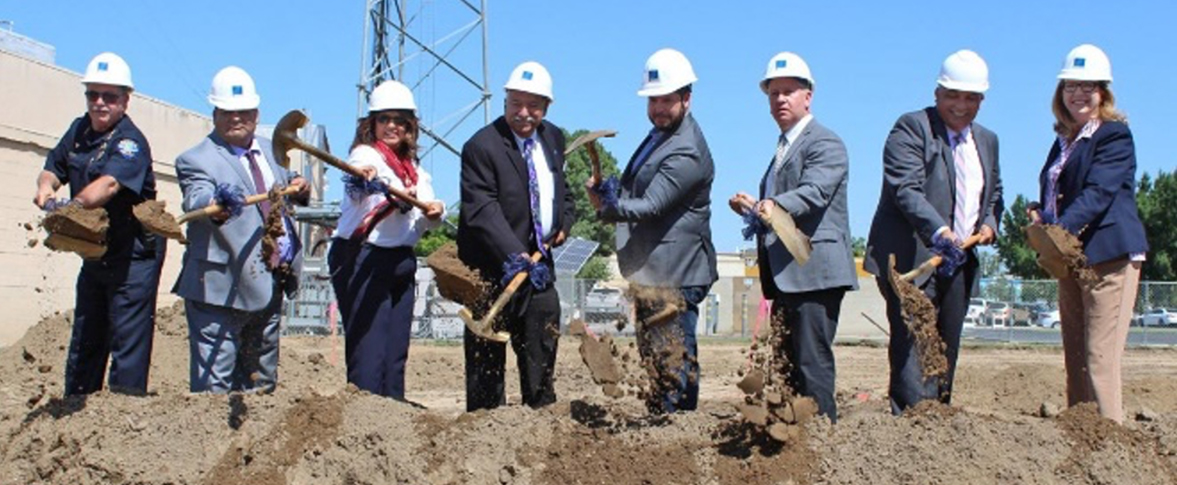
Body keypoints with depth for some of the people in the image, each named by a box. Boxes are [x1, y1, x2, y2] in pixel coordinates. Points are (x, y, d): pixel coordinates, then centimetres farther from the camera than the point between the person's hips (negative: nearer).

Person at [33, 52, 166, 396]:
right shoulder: (79, 130, 7)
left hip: (134, 255, -8)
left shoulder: (130, 142, -18)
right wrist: (46, 187, -12)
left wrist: (70, 206, -52)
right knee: (83, 340, 15)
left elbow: (109, 184, -35)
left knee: (128, 342, -6)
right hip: (94, 252, 8)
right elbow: (53, 168, 12)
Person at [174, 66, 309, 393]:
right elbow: (196, 201, -25)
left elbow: (287, 192, 30)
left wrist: (299, 188, 6)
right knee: (214, 384, -8)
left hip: (269, 285, 7)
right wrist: (217, 205, -48)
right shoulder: (196, 160, -6)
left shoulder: (270, 150, 16)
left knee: (261, 383, 15)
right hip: (223, 289, -7)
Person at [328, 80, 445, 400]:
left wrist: (434, 214, -8)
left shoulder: (413, 168, 17)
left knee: (396, 352, 10)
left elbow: (424, 222, 15)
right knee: (369, 352, -10)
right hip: (362, 259, -7)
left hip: (401, 262, 8)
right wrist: (369, 179, -53)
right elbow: (361, 191, -29)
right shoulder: (365, 155, -5)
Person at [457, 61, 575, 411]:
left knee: (543, 352, 13)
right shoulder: (482, 146, -15)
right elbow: (482, 211, -25)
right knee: (487, 362, 0)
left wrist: (565, 221, 7)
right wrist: (515, 255, -37)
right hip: (492, 269, -7)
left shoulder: (554, 138, 9)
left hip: (538, 265, 7)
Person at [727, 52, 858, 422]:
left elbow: (814, 191, -24)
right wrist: (754, 208, 11)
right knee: (787, 363, 13)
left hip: (814, 272, -10)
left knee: (812, 362, -12)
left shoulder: (825, 143, -6)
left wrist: (775, 205, -41)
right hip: (787, 275, 10)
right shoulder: (784, 147, 24)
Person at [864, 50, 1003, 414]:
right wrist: (939, 231, -33)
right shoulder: (911, 128, -6)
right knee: (914, 347, -12)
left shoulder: (987, 141, 17)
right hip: (911, 258, -7)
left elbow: (994, 196, 27)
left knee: (947, 351, 10)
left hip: (959, 262, 7)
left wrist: (990, 224, 4)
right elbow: (907, 190, -19)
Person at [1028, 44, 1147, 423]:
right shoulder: (1065, 139, 18)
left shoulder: (1115, 134, -6)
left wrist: (1061, 228, -34)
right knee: (1075, 360, 9)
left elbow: (1098, 192, -19)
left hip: (1110, 256, -8)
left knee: (1100, 360, -11)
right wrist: (1041, 214, -2)